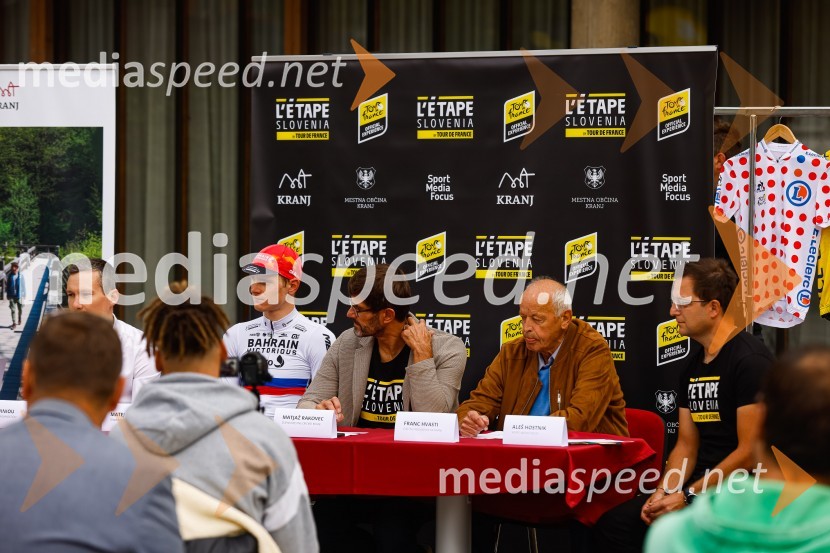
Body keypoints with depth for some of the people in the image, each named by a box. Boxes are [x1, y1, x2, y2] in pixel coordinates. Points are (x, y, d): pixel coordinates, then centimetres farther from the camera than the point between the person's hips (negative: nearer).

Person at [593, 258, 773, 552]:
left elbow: (751, 451, -18)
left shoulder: (750, 360, -13)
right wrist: (664, 493, -4)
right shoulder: (693, 367, 13)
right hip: (701, 486, 8)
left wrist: (688, 496, -18)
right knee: (612, 525, -8)